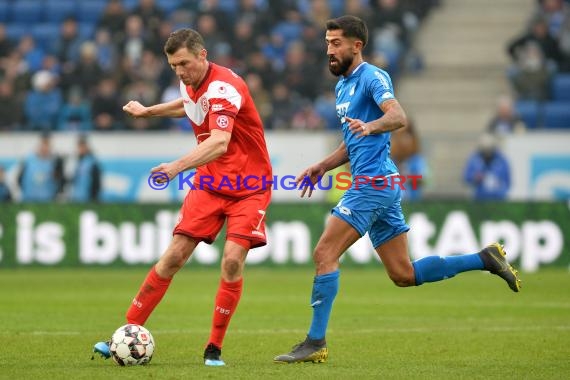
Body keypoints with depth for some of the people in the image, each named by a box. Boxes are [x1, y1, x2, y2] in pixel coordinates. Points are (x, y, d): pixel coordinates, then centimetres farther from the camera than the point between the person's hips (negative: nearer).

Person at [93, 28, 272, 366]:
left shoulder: (224, 87, -24)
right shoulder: (191, 84, 1)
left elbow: (219, 143, -41)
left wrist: (178, 166, -54)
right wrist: (148, 111, 32)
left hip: (248, 187, -6)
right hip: (210, 183, 6)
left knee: (233, 259, -20)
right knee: (174, 256, -4)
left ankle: (215, 348, -5)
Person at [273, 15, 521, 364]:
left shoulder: (371, 77, -8)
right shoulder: (343, 86, 21)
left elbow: (398, 116, -25)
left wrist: (370, 126, -44)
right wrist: (322, 167, 20)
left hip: (373, 182, -10)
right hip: (380, 187, 10)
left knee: (324, 254, -13)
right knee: (404, 275, 8)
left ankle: (316, 343, -12)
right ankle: (486, 259, 15)